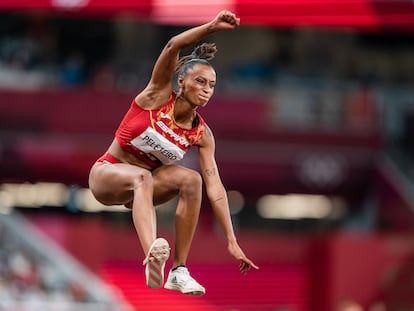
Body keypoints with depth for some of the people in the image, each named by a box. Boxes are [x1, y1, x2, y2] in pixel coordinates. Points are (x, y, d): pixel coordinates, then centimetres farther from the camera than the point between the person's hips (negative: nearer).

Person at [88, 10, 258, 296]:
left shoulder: (202, 134, -7)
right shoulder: (158, 96, -14)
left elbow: (214, 186, -12)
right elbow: (172, 48, -29)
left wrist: (232, 241, -20)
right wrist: (212, 28, -44)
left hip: (144, 180, 4)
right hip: (106, 175, -4)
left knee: (192, 179, -24)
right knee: (141, 176, -38)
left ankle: (179, 272, -22)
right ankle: (152, 257, -66)